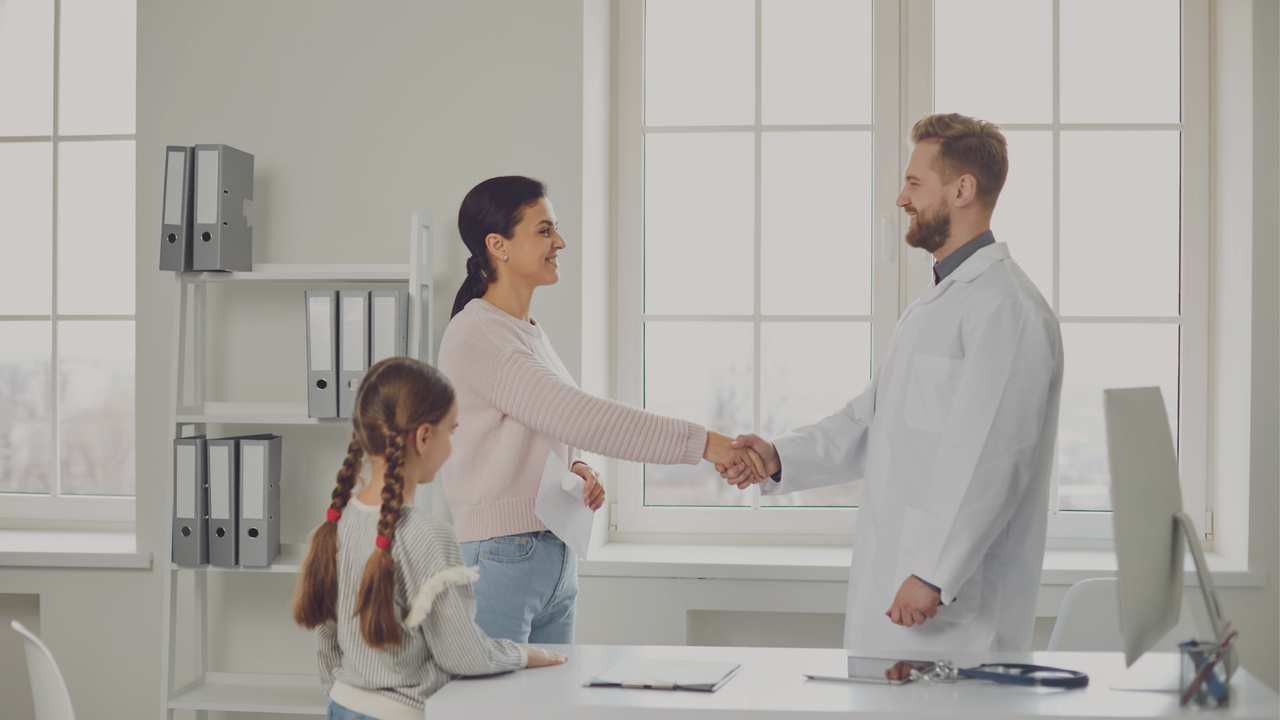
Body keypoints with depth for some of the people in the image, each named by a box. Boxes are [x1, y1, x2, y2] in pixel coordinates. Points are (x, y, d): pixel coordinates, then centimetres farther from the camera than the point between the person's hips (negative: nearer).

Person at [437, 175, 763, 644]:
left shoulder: (530, 332, 15)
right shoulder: (475, 335, -14)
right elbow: (579, 416, -22)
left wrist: (576, 469, 0)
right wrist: (700, 442, -24)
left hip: (557, 561, 8)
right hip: (498, 562, -8)